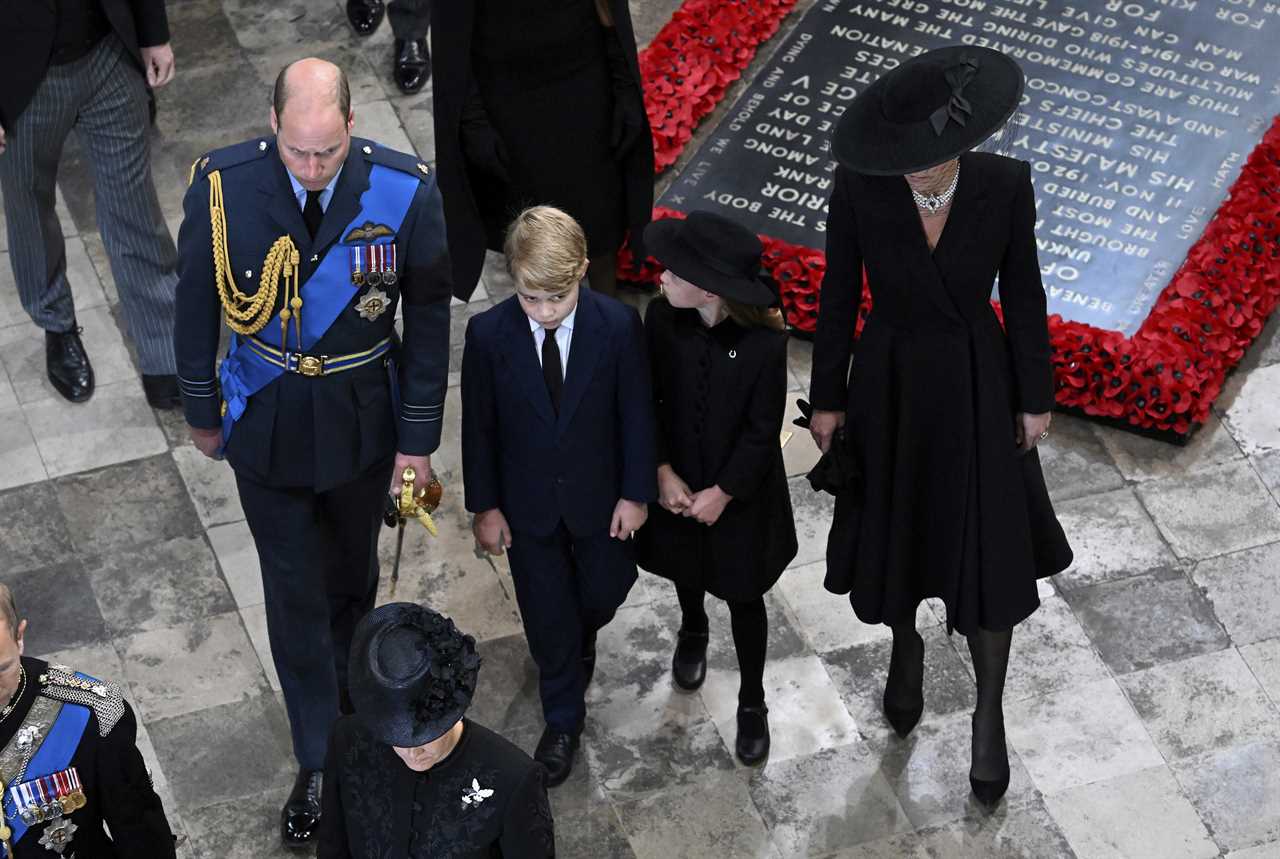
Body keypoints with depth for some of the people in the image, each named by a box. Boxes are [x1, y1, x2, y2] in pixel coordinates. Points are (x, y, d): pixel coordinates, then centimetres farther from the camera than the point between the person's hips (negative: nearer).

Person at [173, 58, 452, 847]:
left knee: (351, 570, 24)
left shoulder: (406, 192, -23)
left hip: (363, 419, 0)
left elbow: (429, 322, -9)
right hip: (265, 421, 0)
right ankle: (320, 764, 26)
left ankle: (342, 678, 55)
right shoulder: (222, 186, -22)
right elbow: (197, 304, -5)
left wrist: (418, 439, -4)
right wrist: (202, 409, 5)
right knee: (293, 592, 10)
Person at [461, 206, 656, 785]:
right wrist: (484, 505, -3)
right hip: (528, 503, 0)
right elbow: (478, 426, -8)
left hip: (598, 496, 0)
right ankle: (563, 720, 37)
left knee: (604, 592, 20)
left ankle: (580, 638, 58)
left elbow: (636, 414, -9)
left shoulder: (619, 326, -22)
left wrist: (636, 493, -4)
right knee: (547, 614, 14)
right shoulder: (489, 334, -21)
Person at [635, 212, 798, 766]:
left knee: (743, 595, 12)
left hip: (741, 489, -3)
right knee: (685, 567, 29)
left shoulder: (764, 341, -28)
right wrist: (664, 472, -12)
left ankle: (752, 702, 33)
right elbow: (648, 399, -7)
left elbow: (763, 430, -17)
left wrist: (722, 493, -15)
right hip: (678, 481, 3)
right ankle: (692, 630, 62)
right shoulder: (662, 318, -20)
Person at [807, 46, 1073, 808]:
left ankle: (989, 713, 30)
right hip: (890, 382, 0)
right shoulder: (859, 186, -22)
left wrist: (1036, 398, 0)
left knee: (988, 555, 7)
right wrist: (827, 398, -1)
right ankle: (906, 646, 52)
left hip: (977, 384, 0)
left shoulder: (1005, 184, -21)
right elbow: (839, 295, -9)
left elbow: (1023, 293, -8)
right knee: (894, 535, 19)